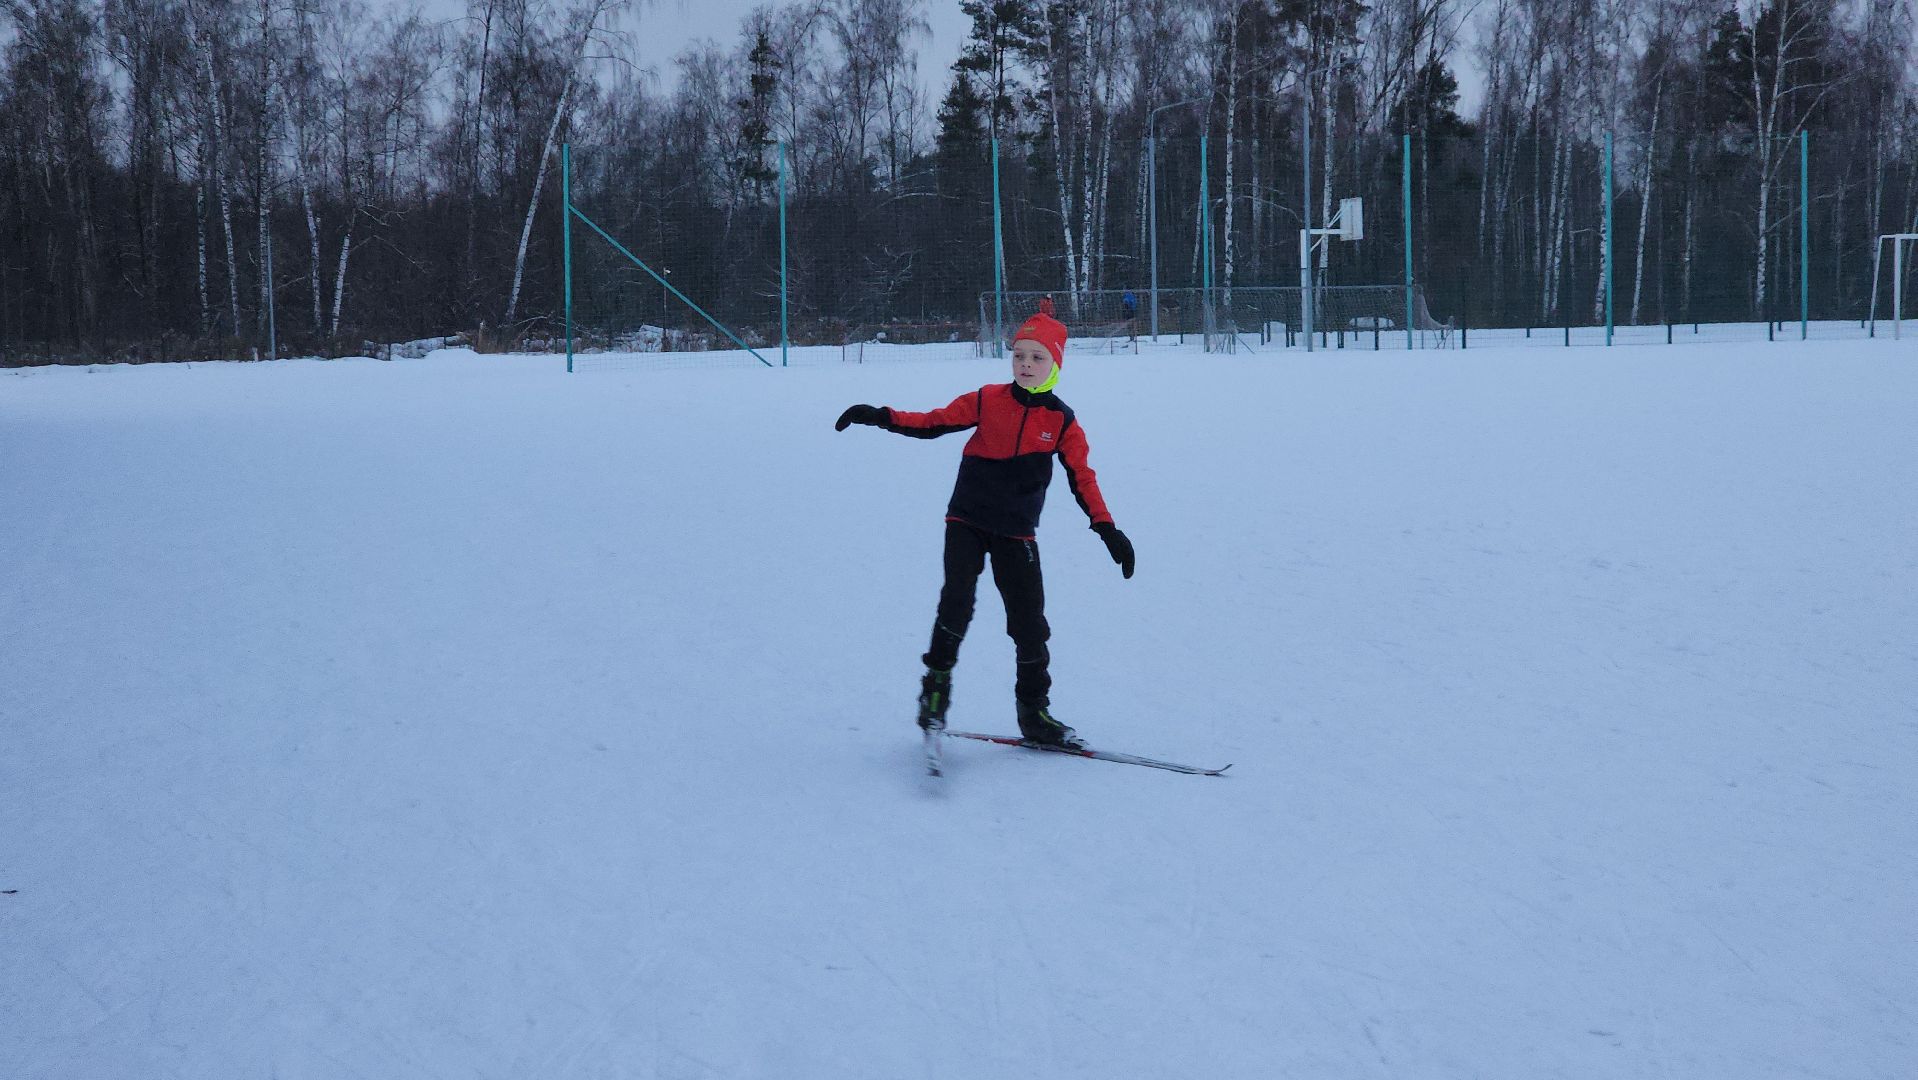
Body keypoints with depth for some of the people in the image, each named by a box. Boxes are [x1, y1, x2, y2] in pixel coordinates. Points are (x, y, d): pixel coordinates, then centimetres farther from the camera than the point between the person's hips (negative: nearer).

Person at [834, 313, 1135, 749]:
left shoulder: (1063, 422, 0)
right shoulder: (987, 401, -3)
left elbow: (1082, 478, 2)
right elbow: (933, 422, -1)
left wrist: (1106, 529, -8)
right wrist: (881, 417, -13)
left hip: (1017, 533, 1)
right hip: (967, 521, -1)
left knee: (1030, 624, 0)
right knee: (957, 600, -21)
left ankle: (1034, 712, 14)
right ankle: (937, 684, -3)